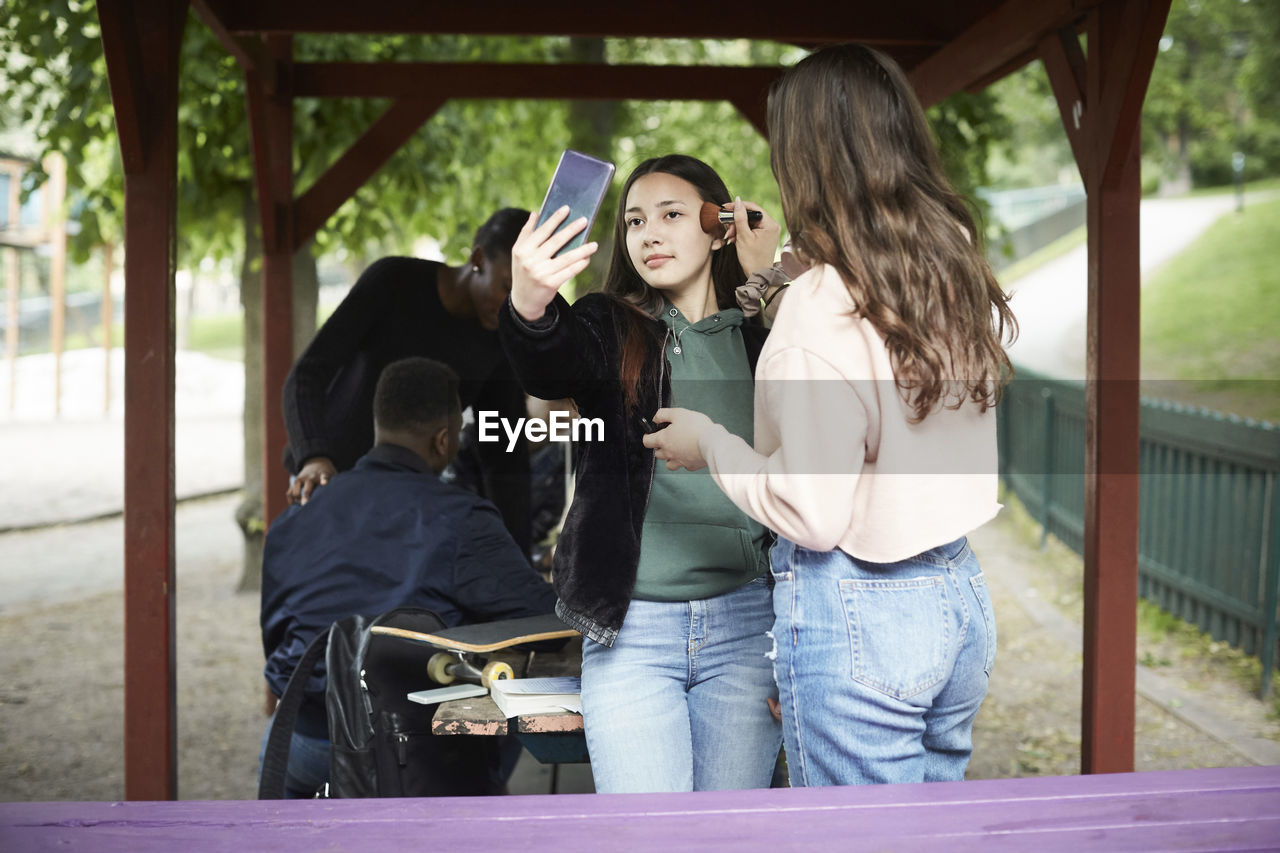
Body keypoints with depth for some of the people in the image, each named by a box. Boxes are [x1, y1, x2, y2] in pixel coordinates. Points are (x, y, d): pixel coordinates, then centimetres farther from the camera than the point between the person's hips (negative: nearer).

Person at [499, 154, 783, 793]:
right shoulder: (610, 326, 4)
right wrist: (529, 307, -42)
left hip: (744, 623, 1)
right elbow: (549, 370, -19)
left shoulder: (762, 337, 9)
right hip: (631, 626, -1)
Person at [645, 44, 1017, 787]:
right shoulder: (961, 273, 3)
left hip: (857, 619, -7)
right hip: (961, 595, 7)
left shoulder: (827, 306, -19)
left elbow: (812, 514, -19)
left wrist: (710, 443, -1)